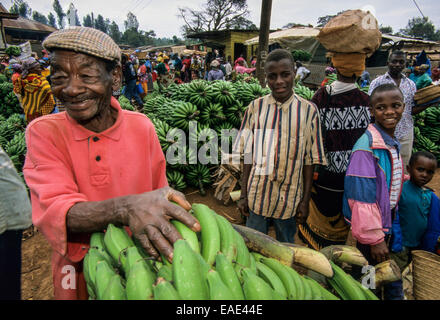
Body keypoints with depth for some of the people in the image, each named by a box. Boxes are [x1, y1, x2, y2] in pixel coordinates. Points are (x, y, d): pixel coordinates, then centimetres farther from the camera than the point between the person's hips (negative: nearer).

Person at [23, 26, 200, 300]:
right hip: (78, 272, 0)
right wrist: (125, 208, -45)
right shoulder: (43, 133, -14)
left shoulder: (141, 127, -10)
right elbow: (54, 212, -27)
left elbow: (159, 195, -3)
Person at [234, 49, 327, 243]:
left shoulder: (308, 111, -5)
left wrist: (305, 201, -2)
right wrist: (243, 194, 0)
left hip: (289, 198, 0)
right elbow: (247, 155, 0)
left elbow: (310, 160, -2)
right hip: (257, 196, 1)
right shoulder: (256, 107, -3)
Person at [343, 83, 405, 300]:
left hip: (388, 220, 8)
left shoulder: (394, 143, 4)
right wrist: (375, 238, -21)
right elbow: (363, 196, -25)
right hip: (372, 225, -8)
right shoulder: (367, 146, -23)